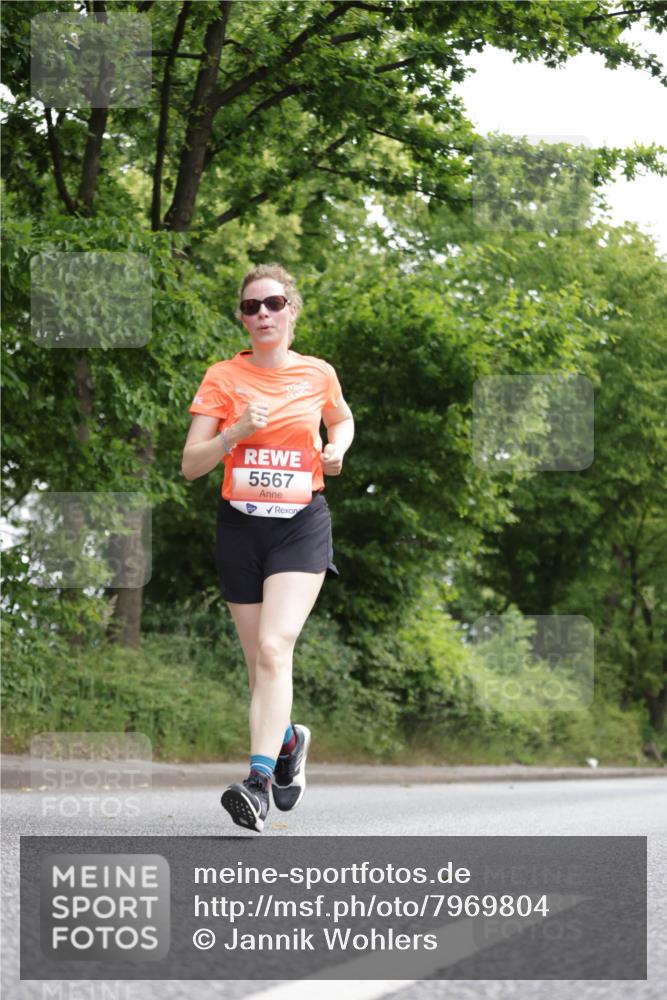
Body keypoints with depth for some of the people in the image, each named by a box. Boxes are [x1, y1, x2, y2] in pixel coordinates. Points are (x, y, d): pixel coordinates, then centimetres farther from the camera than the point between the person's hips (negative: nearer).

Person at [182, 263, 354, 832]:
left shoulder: (319, 374, 4)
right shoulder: (223, 378, 1)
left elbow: (342, 420, 26)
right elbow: (191, 465, -2)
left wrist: (337, 449, 4)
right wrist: (238, 431, -18)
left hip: (302, 524, -2)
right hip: (241, 525, 2)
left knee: (274, 648, -21)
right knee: (259, 660, 9)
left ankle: (260, 782, -27)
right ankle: (288, 741, 39)